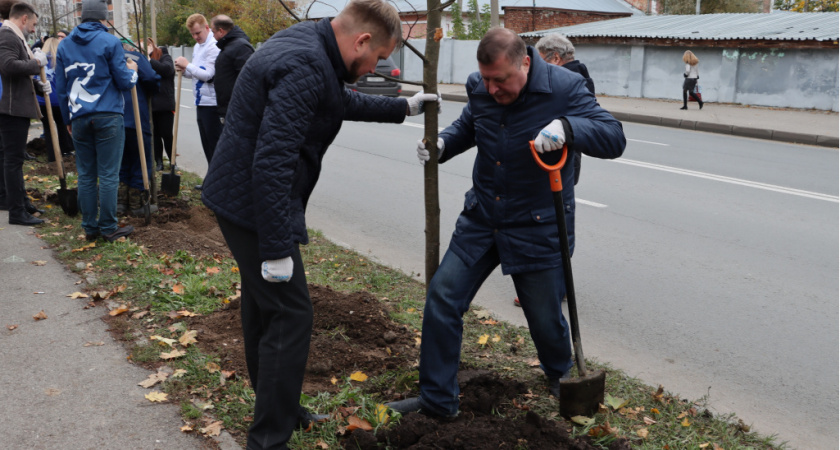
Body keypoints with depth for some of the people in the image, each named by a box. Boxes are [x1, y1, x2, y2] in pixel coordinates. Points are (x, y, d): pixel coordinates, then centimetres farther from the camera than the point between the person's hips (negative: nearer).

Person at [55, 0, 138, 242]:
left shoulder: (64, 45, 11)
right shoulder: (110, 42, -4)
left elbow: (61, 87, 13)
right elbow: (125, 82, -3)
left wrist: (68, 119, 22)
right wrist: (132, 70, 18)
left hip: (79, 119, 4)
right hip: (108, 117, -4)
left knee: (86, 175, 9)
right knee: (108, 175, -1)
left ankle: (90, 227, 14)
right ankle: (109, 228, 3)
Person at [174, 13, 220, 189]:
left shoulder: (214, 47, -14)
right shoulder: (197, 47, 16)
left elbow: (208, 74, -18)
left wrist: (187, 65, -14)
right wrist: (185, 70, 2)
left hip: (211, 103, -9)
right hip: (201, 102, 9)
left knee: (215, 143, -4)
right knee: (207, 144, 14)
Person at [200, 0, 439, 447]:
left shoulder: (306, 44, 8)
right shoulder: (306, 67, -24)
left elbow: (344, 102, 29)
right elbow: (272, 163, -29)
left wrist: (402, 108, 34)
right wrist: (277, 249, -26)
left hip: (239, 197, 11)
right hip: (256, 206, -11)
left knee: (264, 304, 21)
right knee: (289, 315, -4)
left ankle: (275, 406, 39)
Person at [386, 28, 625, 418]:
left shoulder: (565, 88, -16)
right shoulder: (479, 87, -2)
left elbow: (614, 138, -20)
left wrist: (567, 127, -39)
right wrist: (442, 144, -3)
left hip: (538, 227, -4)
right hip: (481, 217, 5)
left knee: (544, 314, 7)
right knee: (442, 297, 0)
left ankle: (561, 377, 44)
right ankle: (437, 399, 14)